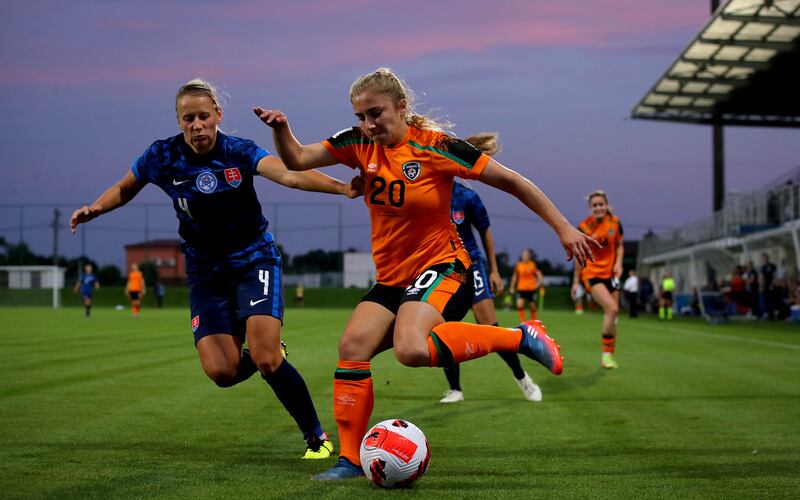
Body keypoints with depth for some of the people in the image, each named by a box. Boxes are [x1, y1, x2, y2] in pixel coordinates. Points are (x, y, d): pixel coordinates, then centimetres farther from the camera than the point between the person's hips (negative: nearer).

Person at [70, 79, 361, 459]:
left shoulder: (239, 152, -15)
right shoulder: (162, 157, -7)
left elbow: (289, 175, -33)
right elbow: (124, 190, 13)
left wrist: (342, 187, -49)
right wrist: (94, 209, -6)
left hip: (254, 260, -3)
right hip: (205, 271, 3)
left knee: (265, 360, -19)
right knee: (221, 372, -13)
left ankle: (317, 437, 1)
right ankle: (267, 356, 23)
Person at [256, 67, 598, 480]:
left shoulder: (436, 146, -14)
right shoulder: (360, 144, 1)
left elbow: (512, 182, -11)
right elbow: (296, 160, 3)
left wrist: (563, 228, -11)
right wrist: (281, 128, -19)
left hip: (441, 267, -6)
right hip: (391, 277, 6)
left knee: (412, 349, -33)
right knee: (352, 344, -14)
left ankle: (521, 337, -16)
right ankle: (349, 459, -3)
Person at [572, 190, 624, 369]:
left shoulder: (615, 223, -1)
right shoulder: (584, 227, -9)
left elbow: (619, 246, 12)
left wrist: (618, 263, -7)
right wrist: (576, 281, 1)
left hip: (610, 273, 4)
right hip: (591, 273, -4)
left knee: (611, 314, 8)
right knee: (612, 309, -23)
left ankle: (610, 355, 24)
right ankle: (606, 353, -12)